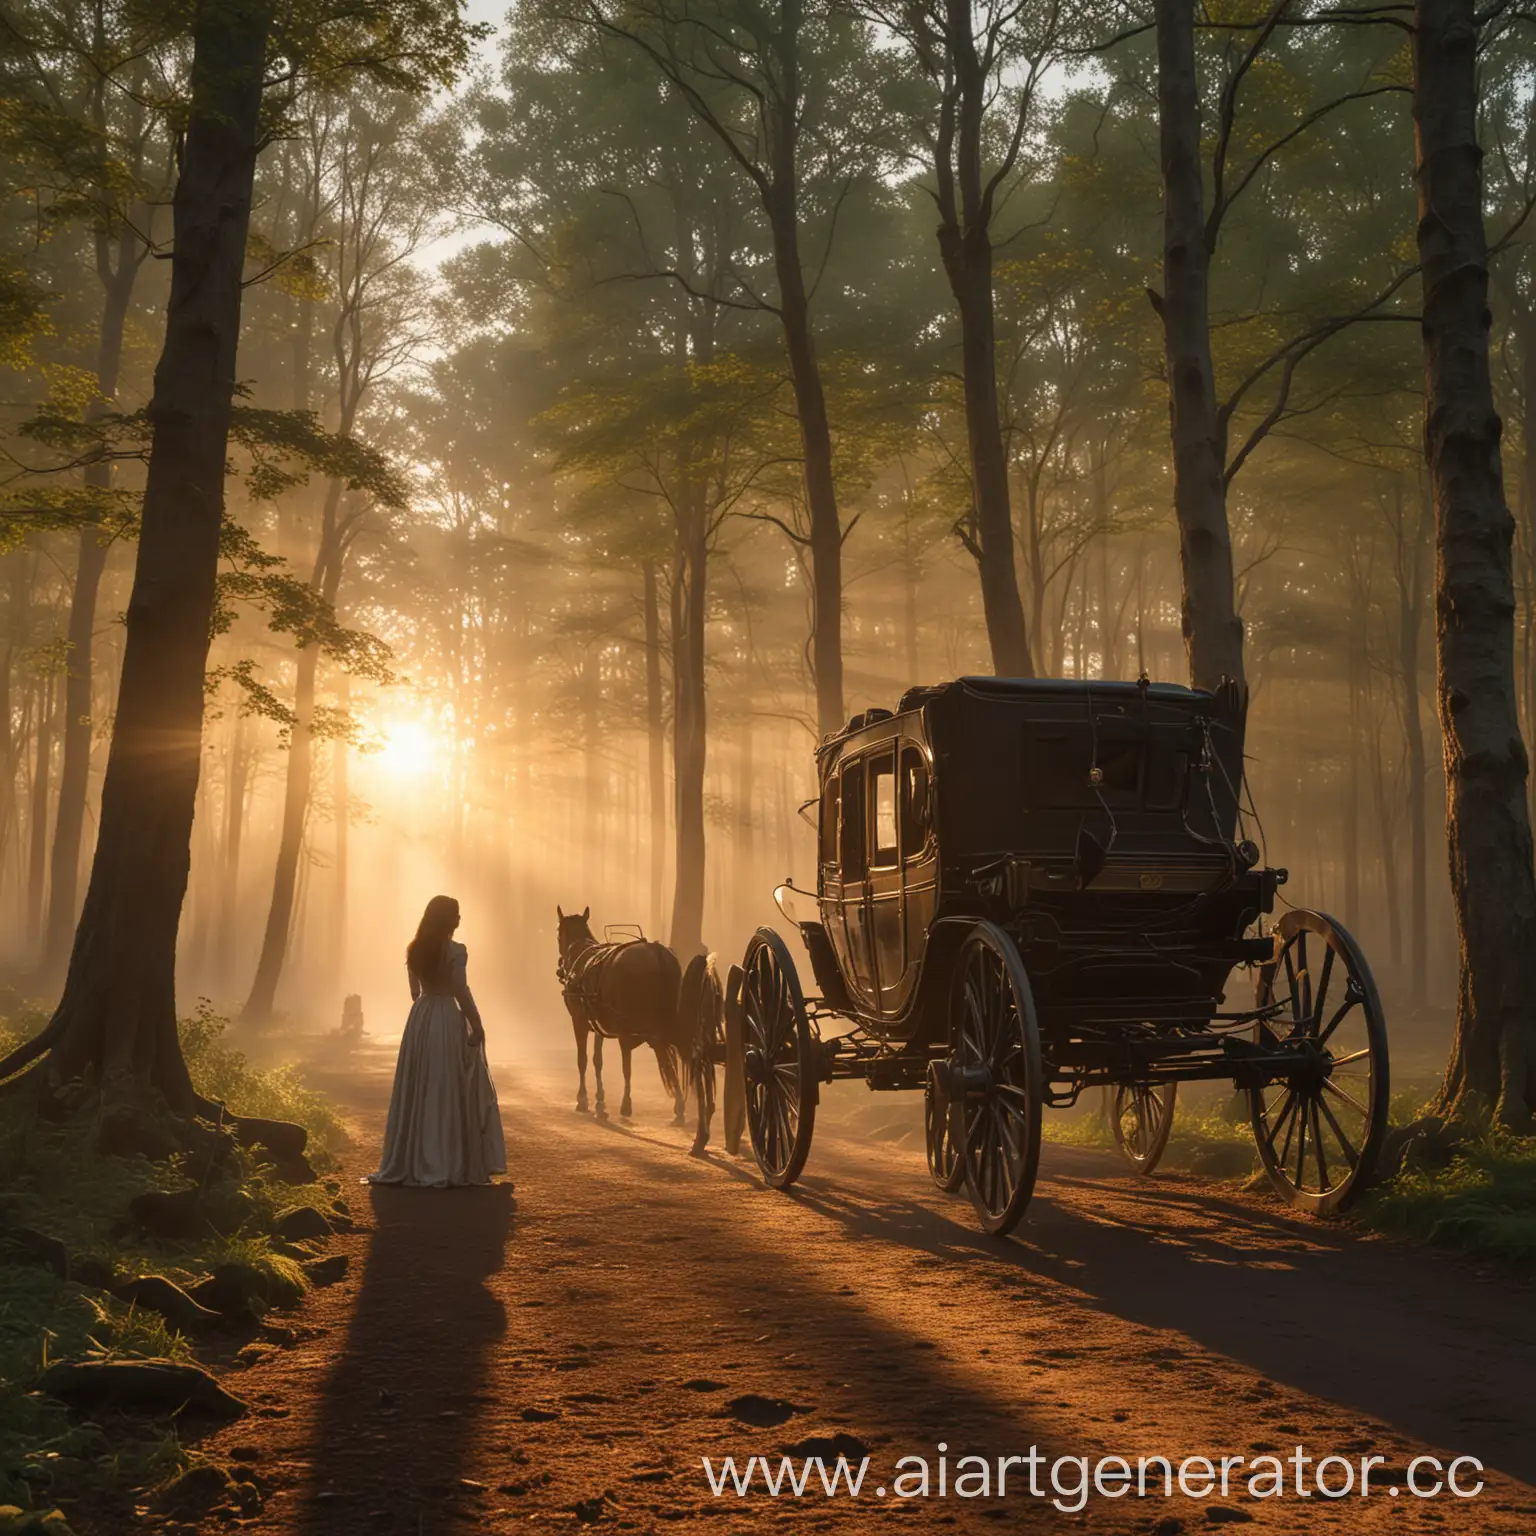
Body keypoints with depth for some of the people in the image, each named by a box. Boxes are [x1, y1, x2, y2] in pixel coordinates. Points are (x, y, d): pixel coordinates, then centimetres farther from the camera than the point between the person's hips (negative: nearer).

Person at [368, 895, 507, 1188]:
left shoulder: (414, 950, 5)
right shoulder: (455, 951, -13)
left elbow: (415, 991, 12)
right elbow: (462, 993, -14)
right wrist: (478, 1026, -6)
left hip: (419, 1019, 6)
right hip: (448, 1020, -6)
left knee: (418, 1091, 12)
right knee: (449, 1093, 0)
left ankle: (410, 1162, 17)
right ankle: (450, 1165, 2)